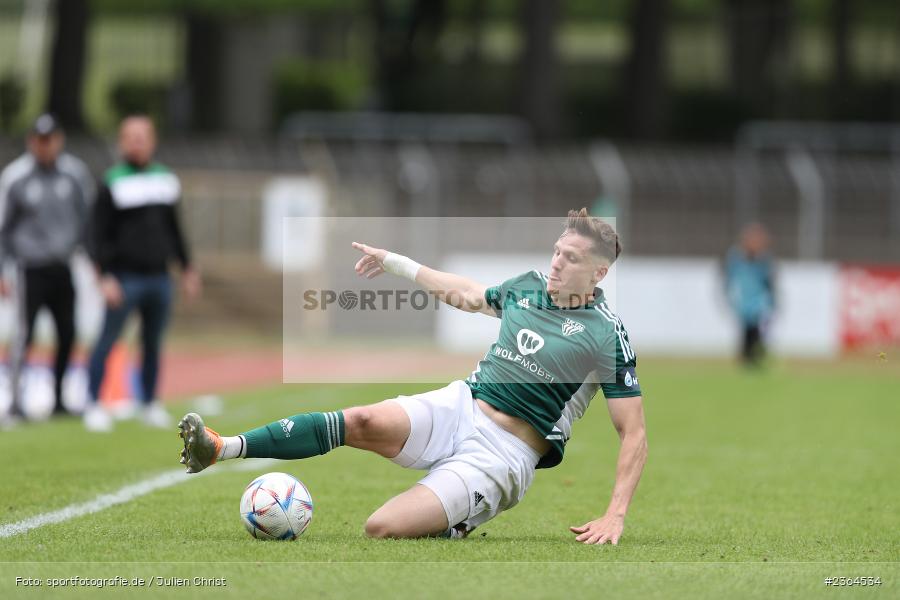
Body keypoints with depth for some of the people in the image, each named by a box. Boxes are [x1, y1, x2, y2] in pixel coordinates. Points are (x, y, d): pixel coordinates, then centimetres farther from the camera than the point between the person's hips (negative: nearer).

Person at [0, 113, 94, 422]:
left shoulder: (75, 173, 5)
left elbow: (87, 219, 14)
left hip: (64, 267, 4)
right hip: (31, 267, -4)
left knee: (68, 333, 5)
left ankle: (58, 399, 16)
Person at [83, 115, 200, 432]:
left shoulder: (164, 179, 12)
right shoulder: (113, 184, -5)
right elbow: (100, 235, -7)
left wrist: (187, 267, 21)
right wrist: (105, 276, -16)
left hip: (159, 277, 5)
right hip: (125, 278, -5)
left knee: (153, 344, 12)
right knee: (107, 341, -6)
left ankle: (150, 404, 21)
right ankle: (94, 405, -2)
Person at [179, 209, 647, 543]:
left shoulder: (607, 335, -9)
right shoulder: (529, 286, 9)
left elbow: (634, 436, -7)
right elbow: (468, 294, 31)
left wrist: (615, 516, -17)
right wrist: (394, 262, 34)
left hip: (503, 453, -5)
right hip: (459, 406, 6)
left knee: (381, 528, -25)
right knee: (364, 422, -27)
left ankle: (452, 531, 7)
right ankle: (222, 448, -32)